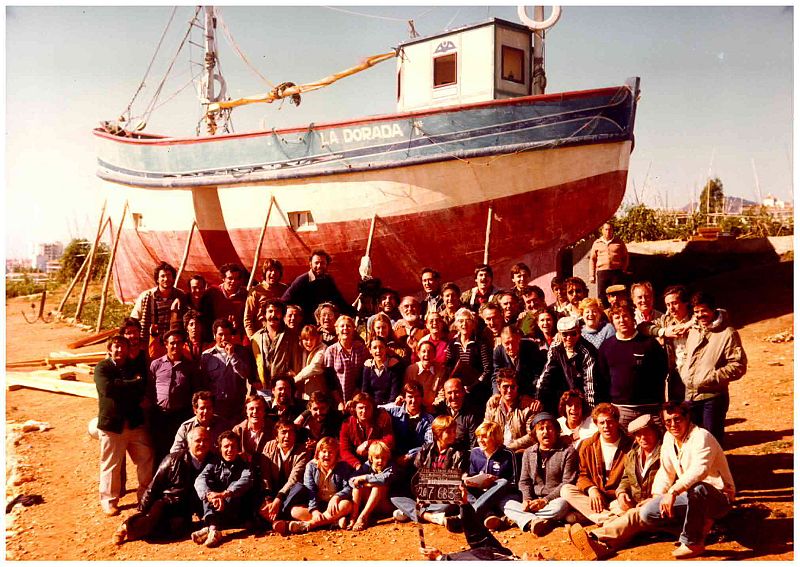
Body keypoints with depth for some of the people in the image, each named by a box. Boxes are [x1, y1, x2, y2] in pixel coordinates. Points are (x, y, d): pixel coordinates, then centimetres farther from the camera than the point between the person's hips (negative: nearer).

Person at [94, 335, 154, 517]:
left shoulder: (135, 366, 10)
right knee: (111, 465, 4)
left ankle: (146, 496, 21)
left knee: (146, 460, 6)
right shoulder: (102, 368, -3)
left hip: (135, 422, 4)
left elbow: (143, 388, -2)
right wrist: (134, 384, -14)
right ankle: (109, 501, 21)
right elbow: (107, 388, -22)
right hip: (111, 423, -4)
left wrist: (120, 388, -15)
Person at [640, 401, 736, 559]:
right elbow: (665, 472, 15)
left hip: (719, 498, -7)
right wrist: (657, 496, 1)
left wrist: (673, 492, -46)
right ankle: (699, 525, 2)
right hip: (691, 497, 7)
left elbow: (700, 470, -39)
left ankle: (692, 543, -22)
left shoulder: (701, 436, -20)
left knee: (697, 489, -42)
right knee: (647, 514, -9)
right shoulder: (668, 438, 5)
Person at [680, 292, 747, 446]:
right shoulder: (693, 331, 12)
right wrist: (684, 374, 7)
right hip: (690, 396, 6)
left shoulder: (727, 333, -9)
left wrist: (710, 378, -19)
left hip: (713, 397, -6)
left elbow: (738, 366, -14)